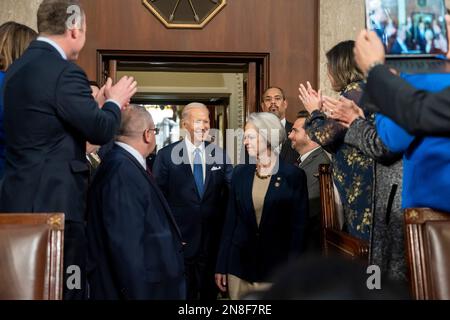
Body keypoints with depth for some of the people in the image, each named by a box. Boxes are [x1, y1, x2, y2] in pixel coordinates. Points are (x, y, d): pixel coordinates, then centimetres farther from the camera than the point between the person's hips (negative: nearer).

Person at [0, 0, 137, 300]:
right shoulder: (65, 72, -16)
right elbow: (101, 131, -15)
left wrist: (97, 104, 21)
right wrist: (115, 101, 4)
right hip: (53, 202, -9)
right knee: (63, 288, 2)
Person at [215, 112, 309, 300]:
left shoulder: (294, 175, -7)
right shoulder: (240, 173, 4)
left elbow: (298, 227, -6)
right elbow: (231, 220, 6)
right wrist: (221, 266, 5)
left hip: (276, 269, -3)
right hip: (240, 265, 3)